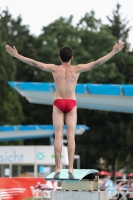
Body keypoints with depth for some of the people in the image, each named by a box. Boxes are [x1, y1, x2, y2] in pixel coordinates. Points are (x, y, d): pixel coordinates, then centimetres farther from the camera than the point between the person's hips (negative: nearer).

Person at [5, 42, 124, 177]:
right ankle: (70, 167, -8)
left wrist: (16, 55, 1)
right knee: (71, 136, -1)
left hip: (58, 103, 0)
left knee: (58, 136, -1)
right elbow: (97, 63, -6)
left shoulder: (55, 69, -4)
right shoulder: (77, 69, -4)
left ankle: (58, 167, -7)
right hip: (71, 104, 0)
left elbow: (34, 63, -4)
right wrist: (113, 52, -3)